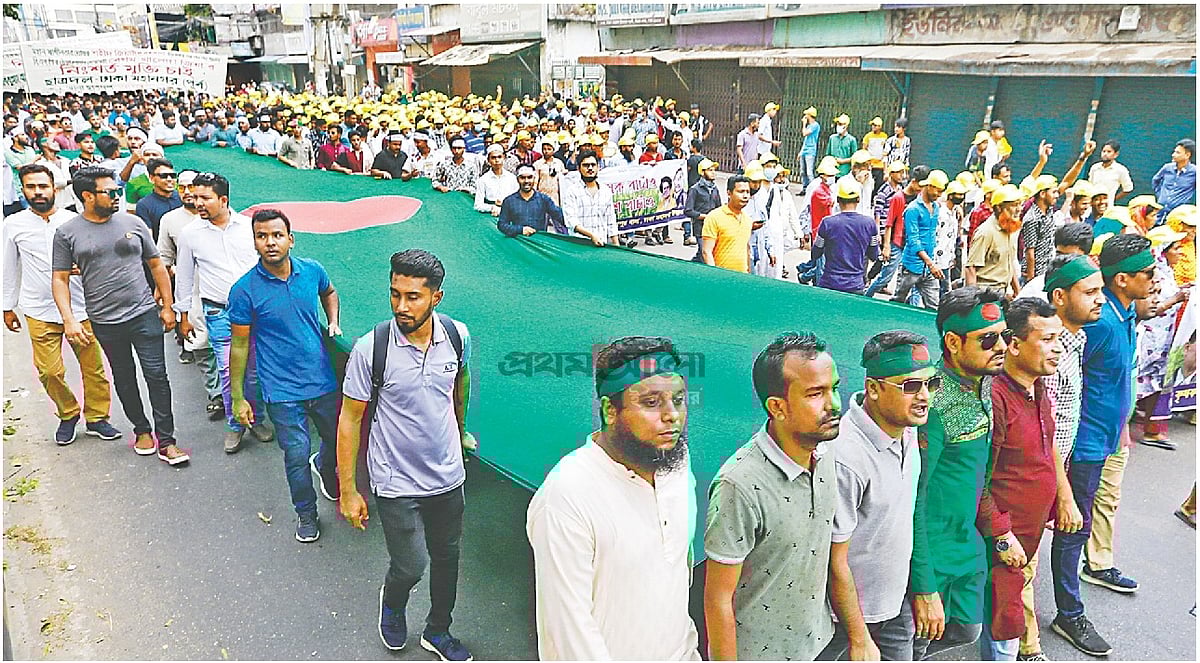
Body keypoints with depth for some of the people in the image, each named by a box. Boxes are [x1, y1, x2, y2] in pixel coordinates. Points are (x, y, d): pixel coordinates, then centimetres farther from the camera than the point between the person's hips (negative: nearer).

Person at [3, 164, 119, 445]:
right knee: (50, 372, 0)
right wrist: (8, 307, 14)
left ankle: (96, 418, 20)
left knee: (93, 367, 3)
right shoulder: (13, 225, 2)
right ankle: (68, 415, 24)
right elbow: (9, 269, 11)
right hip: (39, 313, 0)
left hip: (79, 308, 0)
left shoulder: (73, 220, 0)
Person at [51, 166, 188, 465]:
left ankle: (166, 441, 3)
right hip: (104, 323, 0)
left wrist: (168, 306, 6)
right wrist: (69, 320, -10)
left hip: (144, 315, 0)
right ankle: (141, 429, 31)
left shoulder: (133, 223, 3)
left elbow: (157, 265, 9)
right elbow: (60, 279, 1)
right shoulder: (67, 233, 0)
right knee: (124, 379, 14)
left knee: (156, 376, -3)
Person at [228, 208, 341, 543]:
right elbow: (239, 345, -6)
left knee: (338, 439, 18)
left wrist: (333, 323, 6)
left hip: (323, 380, 3)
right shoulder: (245, 289, -13)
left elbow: (329, 293, 21)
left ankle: (325, 467, 54)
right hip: (282, 391, -3)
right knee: (296, 455, 4)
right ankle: (306, 513, 30)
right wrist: (238, 398, -3)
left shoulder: (312, 271, -5)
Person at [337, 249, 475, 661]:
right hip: (396, 484, -4)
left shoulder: (457, 336, -10)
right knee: (410, 569, 1)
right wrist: (347, 490, -9)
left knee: (447, 557, 18)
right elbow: (350, 418, -11)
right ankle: (392, 603, 39)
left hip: (448, 477, 4)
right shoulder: (370, 349, -20)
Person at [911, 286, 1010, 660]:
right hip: (932, 555, -8)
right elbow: (911, 499, -25)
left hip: (970, 544, 8)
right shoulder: (933, 403, -27)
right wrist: (924, 588, -22)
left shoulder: (983, 384, 0)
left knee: (967, 630, 22)